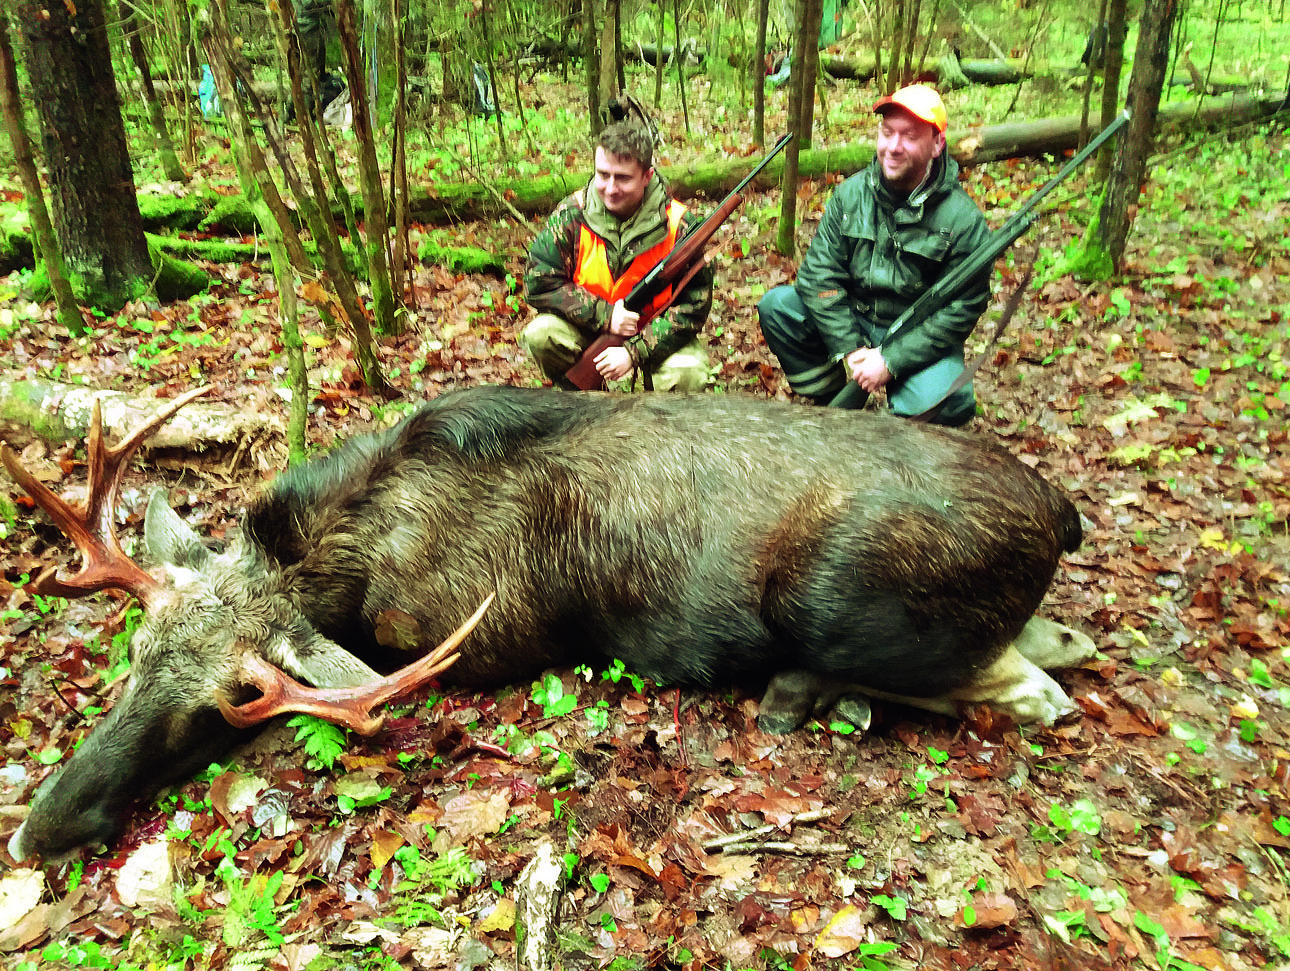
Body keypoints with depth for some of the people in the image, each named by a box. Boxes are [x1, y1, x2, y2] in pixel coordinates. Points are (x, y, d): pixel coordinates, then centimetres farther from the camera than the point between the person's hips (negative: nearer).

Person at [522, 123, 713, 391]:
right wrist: (604, 315, -25)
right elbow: (539, 283, -14)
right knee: (540, 334, -26)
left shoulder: (679, 225, -17)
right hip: (590, 326, 2)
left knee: (687, 375, -31)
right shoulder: (571, 215, -14)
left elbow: (694, 305, -16)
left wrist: (635, 351, -27)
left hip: (657, 331, -1)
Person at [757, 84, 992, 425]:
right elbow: (819, 273, -8)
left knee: (946, 403, -34)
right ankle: (835, 402, -1)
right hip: (850, 322, 4)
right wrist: (849, 350, -18)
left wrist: (890, 361, -22)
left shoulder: (963, 219, -13)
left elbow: (962, 308, -14)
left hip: (918, 339, -4)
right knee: (776, 305, -15)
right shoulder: (849, 194, -4)